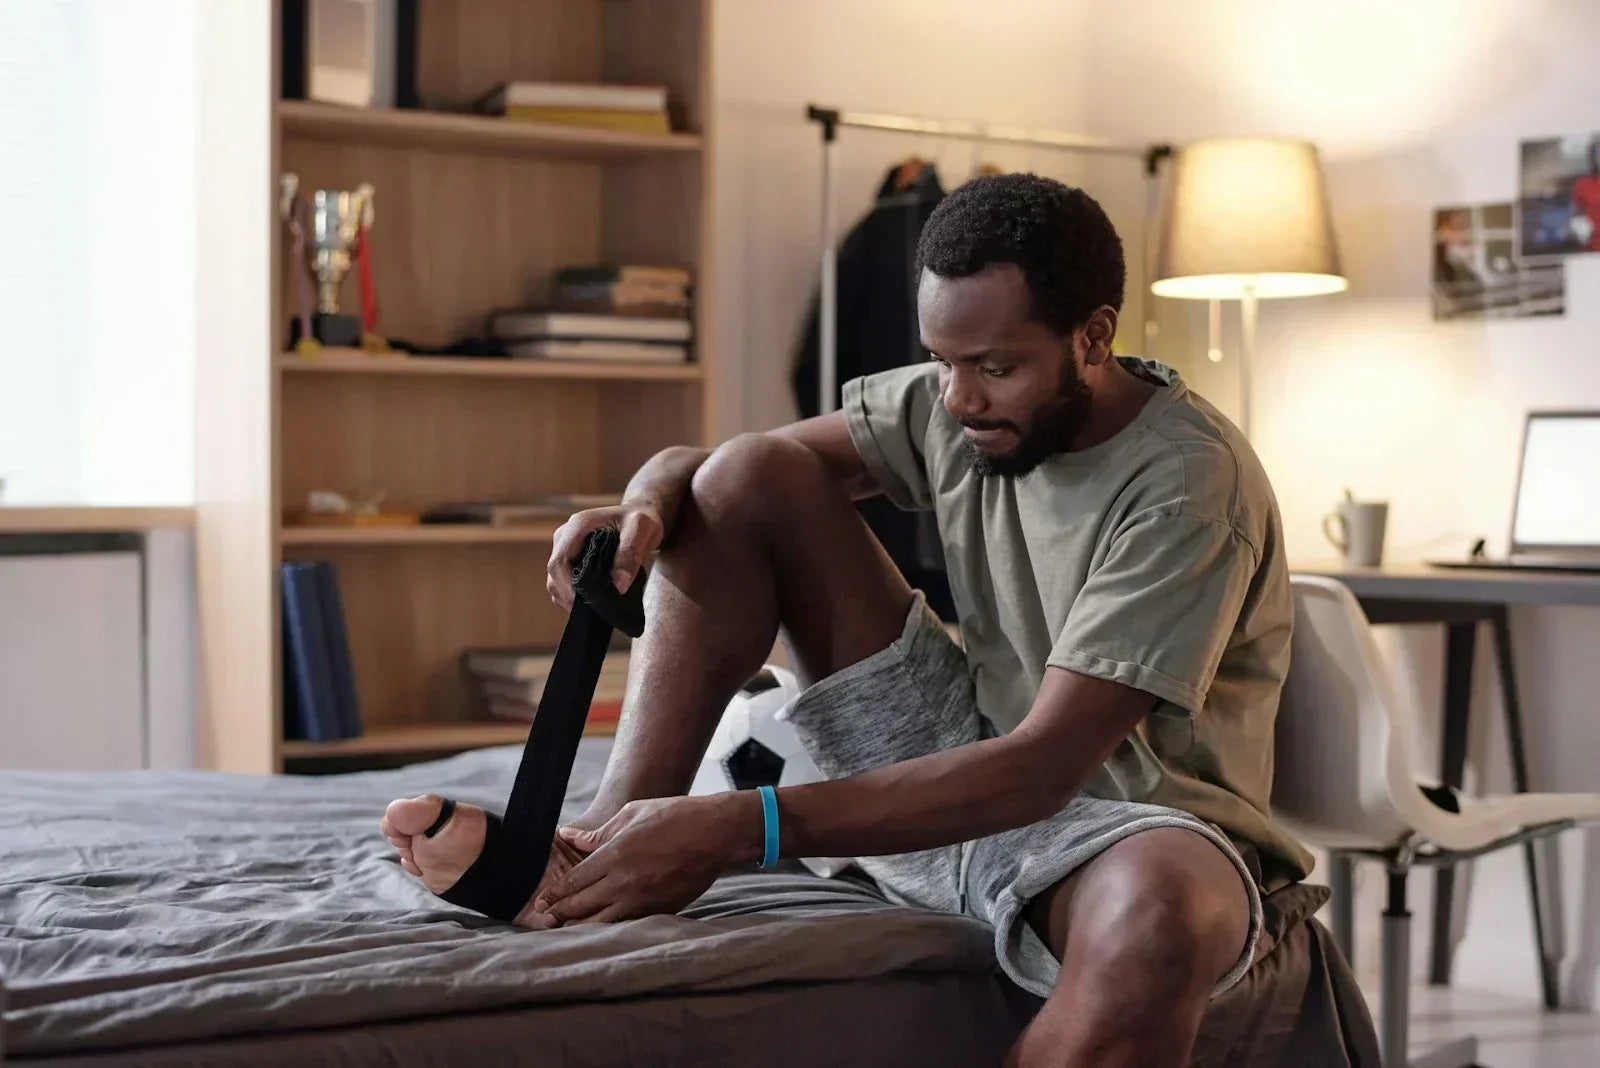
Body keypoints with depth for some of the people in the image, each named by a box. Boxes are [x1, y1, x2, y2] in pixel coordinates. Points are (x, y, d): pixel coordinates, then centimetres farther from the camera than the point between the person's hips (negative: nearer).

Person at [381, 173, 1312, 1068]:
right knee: (751, 478, -7)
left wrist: (740, 829, -37)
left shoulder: (1190, 483, -23)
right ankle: (607, 845, -21)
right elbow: (701, 464, 2)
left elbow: (1040, 768, -31)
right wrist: (648, 503, -25)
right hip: (970, 760, 6)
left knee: (1158, 909, -47)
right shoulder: (952, 403, -3)